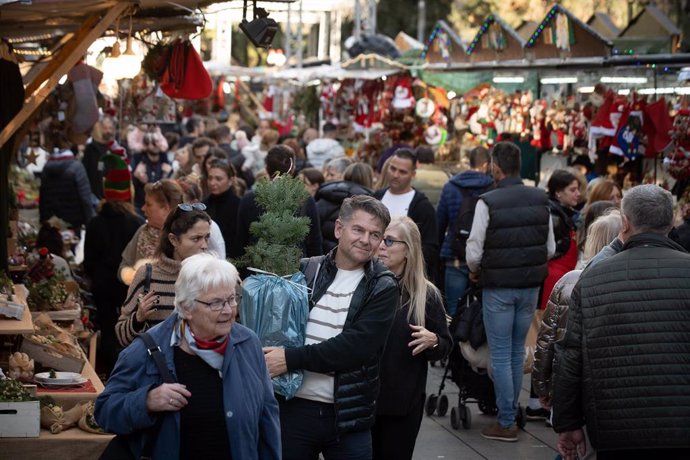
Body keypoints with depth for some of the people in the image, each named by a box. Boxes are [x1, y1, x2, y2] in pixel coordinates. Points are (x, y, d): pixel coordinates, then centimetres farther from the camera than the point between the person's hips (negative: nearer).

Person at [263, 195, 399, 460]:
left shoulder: (383, 289, -2)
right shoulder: (306, 271, 4)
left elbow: (356, 346, -15)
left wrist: (292, 358, -19)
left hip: (348, 417, -2)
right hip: (294, 408, 2)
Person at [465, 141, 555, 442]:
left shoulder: (488, 202, -15)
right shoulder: (540, 200, 0)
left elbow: (474, 251, -14)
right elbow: (551, 248, 4)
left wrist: (475, 271, 6)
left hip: (498, 287, -5)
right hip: (531, 286, 5)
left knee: (500, 355, 3)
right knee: (518, 351, 17)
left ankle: (506, 423, 5)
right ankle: (510, 411, 25)